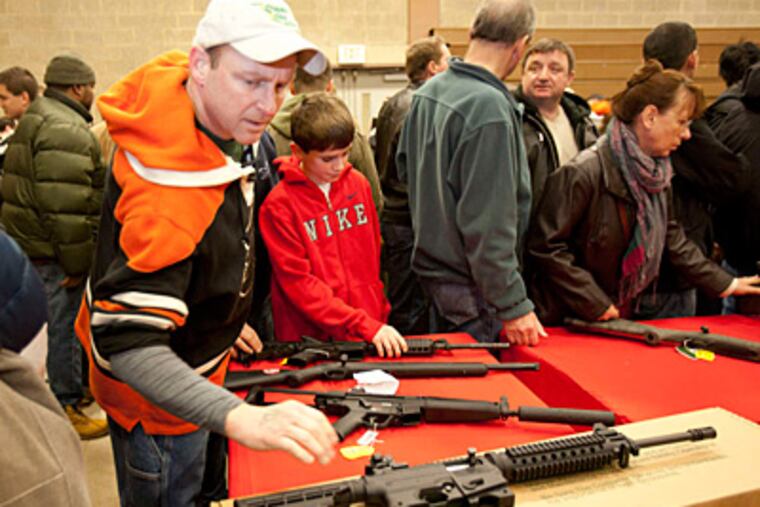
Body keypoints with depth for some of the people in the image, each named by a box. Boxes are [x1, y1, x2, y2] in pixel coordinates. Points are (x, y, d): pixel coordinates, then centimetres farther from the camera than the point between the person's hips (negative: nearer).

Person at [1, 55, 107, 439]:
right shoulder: (67, 130, -19)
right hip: (52, 252, -11)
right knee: (63, 327, 1)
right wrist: (78, 261, -19)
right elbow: (67, 205, -26)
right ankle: (66, 408, 13)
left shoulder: (35, 119, 17)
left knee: (58, 324, 20)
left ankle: (71, 388, 35)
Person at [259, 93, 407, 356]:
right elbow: (298, 283, -14)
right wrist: (365, 326, -20)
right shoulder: (279, 205, -11)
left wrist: (380, 314, 10)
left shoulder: (358, 183, 2)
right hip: (311, 338, -3)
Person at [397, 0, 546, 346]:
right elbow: (489, 224, -26)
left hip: (430, 268, 8)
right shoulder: (490, 107, -24)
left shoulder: (427, 91, 2)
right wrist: (514, 306, -21)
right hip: (470, 286, -8)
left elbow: (404, 165, 17)